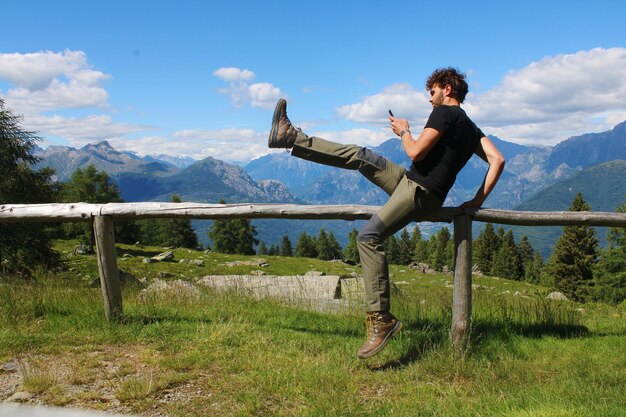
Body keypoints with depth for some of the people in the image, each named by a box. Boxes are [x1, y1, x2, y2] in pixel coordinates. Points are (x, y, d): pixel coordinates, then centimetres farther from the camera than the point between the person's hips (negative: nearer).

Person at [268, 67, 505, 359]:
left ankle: (381, 320, -23)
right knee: (359, 155, 7)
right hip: (411, 183, 10)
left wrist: (404, 131, 4)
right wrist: (478, 200, 7)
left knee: (369, 236, -22)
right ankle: (291, 138, 11)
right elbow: (498, 160, 10)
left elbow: (416, 152, -16)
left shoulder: (444, 112, -8)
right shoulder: (470, 127, 19)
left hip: (419, 192, -10)